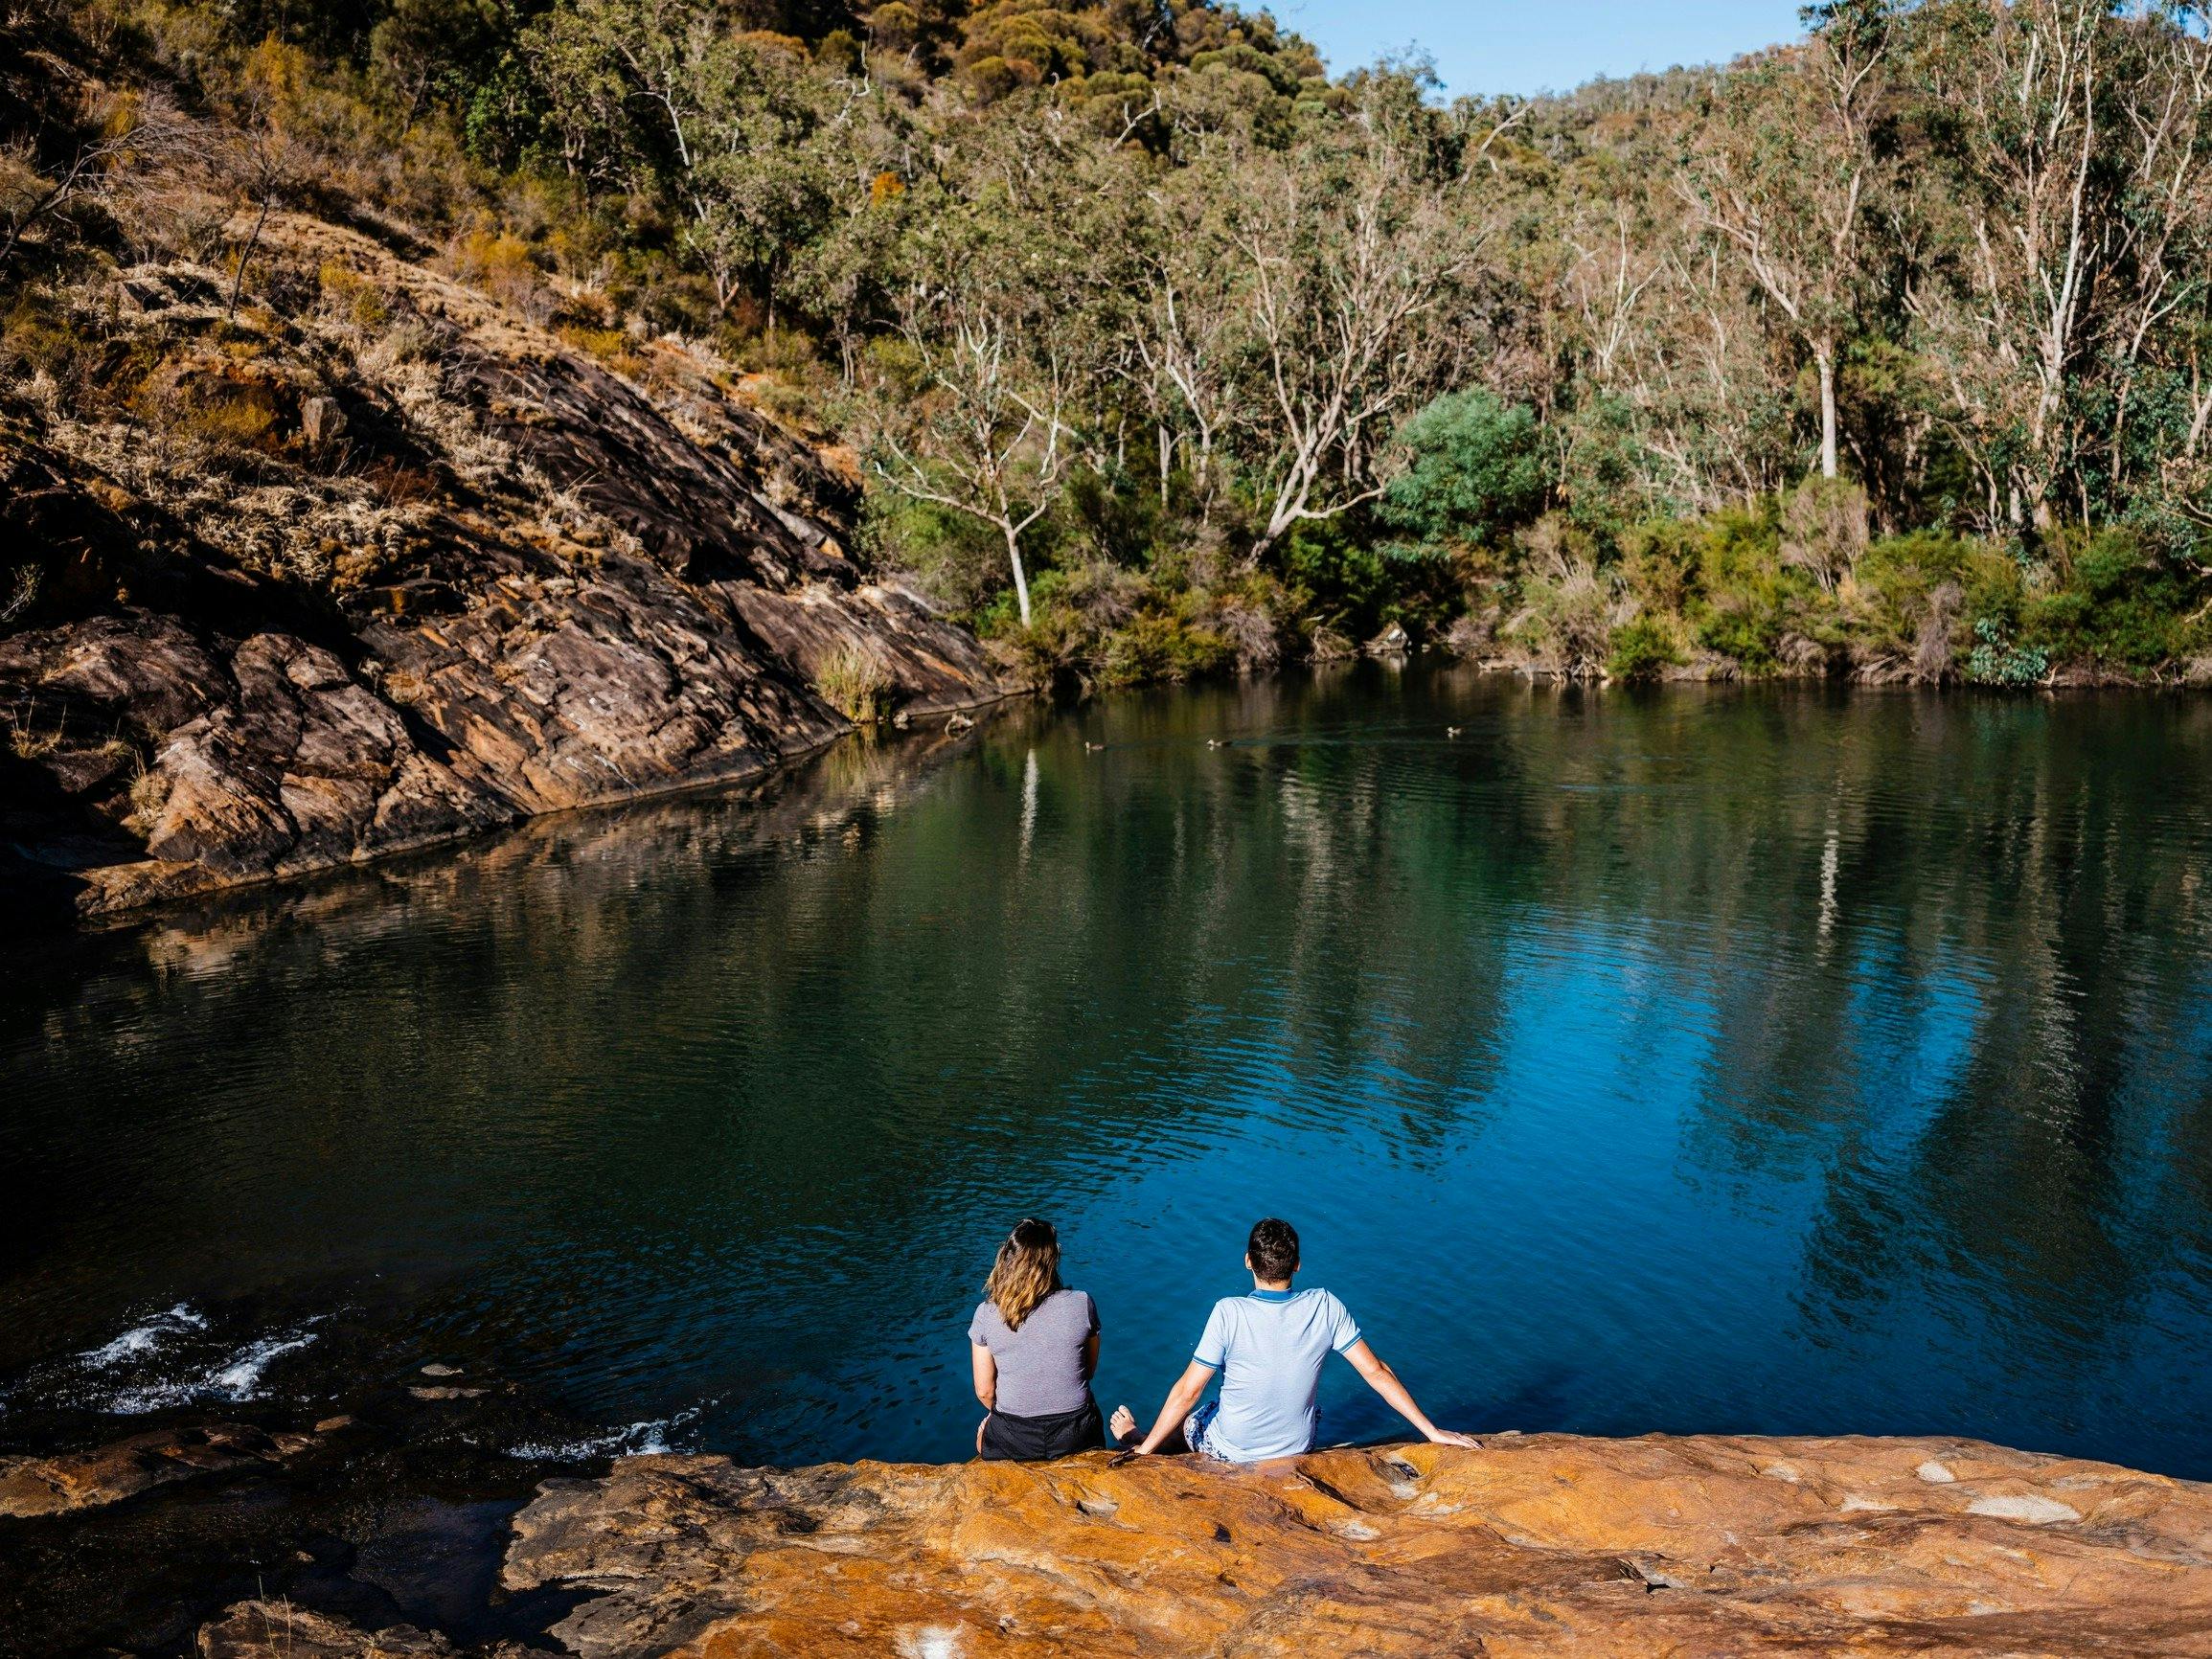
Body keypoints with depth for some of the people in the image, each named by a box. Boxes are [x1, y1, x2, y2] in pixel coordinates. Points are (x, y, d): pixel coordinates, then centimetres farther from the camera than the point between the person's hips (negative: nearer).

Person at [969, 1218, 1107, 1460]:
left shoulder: (986, 1314, -13)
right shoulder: (1081, 1304, -13)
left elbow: (984, 1391, -6)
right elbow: (1090, 1370, 1)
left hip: (1012, 1442, 0)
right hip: (1075, 1438, 0)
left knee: (984, 1431, 34)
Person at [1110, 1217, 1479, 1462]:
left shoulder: (1228, 1313, -25)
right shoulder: (1325, 1307, -16)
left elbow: (1188, 1391, -20)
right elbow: (1376, 1372, -12)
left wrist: (1145, 1449, -8)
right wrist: (1432, 1432, -3)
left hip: (1231, 1451, -3)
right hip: (1297, 1450, 3)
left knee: (1184, 1420, 27)